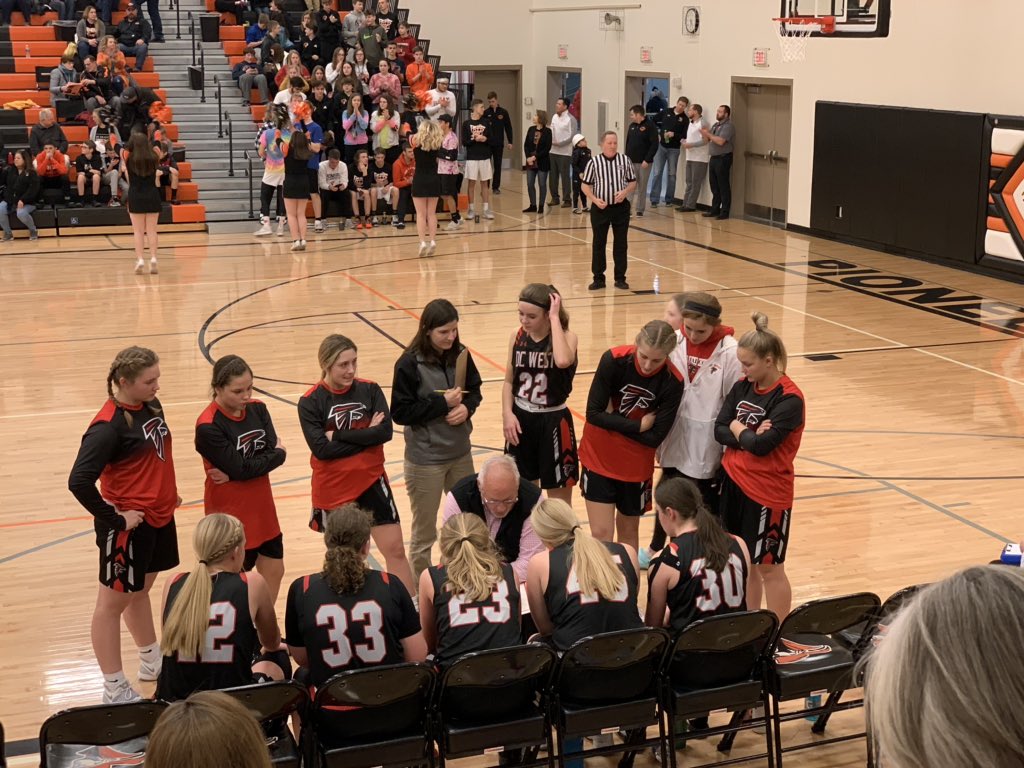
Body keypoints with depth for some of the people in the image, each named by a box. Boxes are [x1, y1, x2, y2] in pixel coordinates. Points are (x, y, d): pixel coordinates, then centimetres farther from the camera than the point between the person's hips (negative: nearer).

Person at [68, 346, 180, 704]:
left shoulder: (151, 406, 0)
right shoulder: (108, 426, -24)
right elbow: (79, 481, -29)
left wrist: (168, 492, 11)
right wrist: (114, 519, -22)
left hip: (159, 516, 8)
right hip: (128, 526, -8)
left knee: (140, 591, 25)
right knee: (113, 602, 7)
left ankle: (152, 660, 41)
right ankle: (114, 688, 17)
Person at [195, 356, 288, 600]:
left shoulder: (257, 409, -2)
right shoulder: (208, 427, -22)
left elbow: (272, 450, -12)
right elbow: (241, 468, -24)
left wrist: (232, 473, -23)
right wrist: (278, 454, -11)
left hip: (261, 507, 7)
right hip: (229, 513, -6)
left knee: (274, 571, 14)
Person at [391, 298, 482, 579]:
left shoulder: (460, 354, -4)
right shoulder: (409, 364, -17)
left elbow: (475, 391, 9)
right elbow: (400, 412, -15)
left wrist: (466, 407, -13)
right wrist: (442, 403, -22)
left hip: (461, 453, 5)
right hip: (425, 460, -5)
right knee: (424, 534, 9)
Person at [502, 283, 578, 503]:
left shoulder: (566, 336, -14)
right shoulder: (517, 337, -1)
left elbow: (563, 361, -38)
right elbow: (509, 381, 7)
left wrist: (555, 318, -30)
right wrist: (507, 413, -8)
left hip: (553, 421, -4)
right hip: (521, 419, 4)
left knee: (559, 497, 7)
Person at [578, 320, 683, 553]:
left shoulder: (673, 383, -18)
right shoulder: (614, 360, -20)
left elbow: (655, 437, -15)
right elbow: (593, 414, -18)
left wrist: (614, 421, -17)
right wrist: (638, 425, -20)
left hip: (636, 465, 1)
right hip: (599, 457, -1)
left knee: (628, 531, 17)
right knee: (602, 534, -1)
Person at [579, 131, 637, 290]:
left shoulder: (625, 160, 0)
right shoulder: (594, 162, -5)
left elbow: (633, 182, 8)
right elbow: (585, 185, 0)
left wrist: (625, 191, -12)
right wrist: (595, 199, -14)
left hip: (621, 207, 1)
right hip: (600, 208, -1)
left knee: (621, 244, 6)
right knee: (599, 243, 4)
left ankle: (620, 278, 16)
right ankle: (598, 279, 14)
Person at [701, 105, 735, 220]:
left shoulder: (728, 126, -11)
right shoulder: (715, 125, 16)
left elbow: (720, 141, -23)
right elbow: (708, 139, 16)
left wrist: (708, 134, -14)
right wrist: (704, 133, -4)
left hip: (723, 158, -9)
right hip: (714, 158, 9)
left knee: (723, 186, -5)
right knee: (714, 187, 11)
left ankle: (724, 212, -2)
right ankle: (715, 210, 18)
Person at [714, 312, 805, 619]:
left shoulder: (789, 398, -16)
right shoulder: (742, 387, 3)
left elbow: (762, 445, -23)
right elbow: (719, 430, -2)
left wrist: (738, 429, -6)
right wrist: (749, 435, -18)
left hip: (767, 493, -6)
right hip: (734, 483, 6)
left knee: (769, 567, 5)